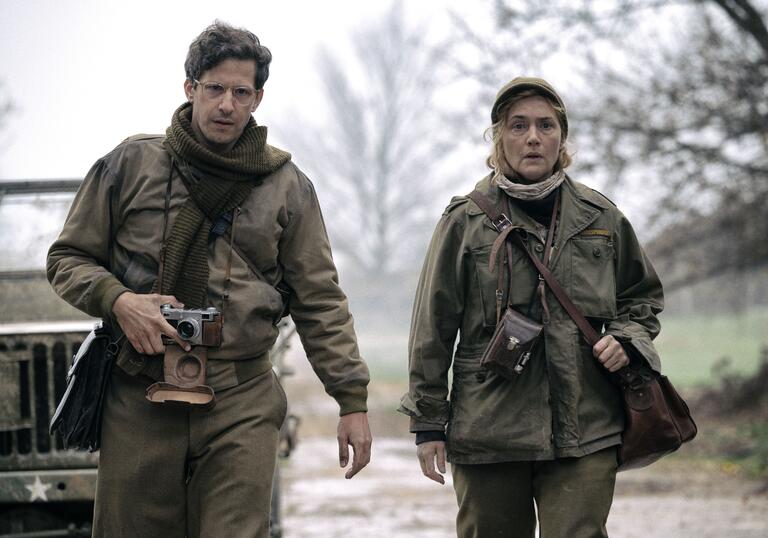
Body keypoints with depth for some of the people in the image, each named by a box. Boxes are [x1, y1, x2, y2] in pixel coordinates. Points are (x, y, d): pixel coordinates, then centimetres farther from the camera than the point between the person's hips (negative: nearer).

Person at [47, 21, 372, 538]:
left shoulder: (287, 186, 9)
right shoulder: (131, 164, 7)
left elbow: (320, 303, 10)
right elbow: (68, 259, 11)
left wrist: (353, 400, 4)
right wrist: (118, 301, -9)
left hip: (242, 403, 0)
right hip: (139, 398, 0)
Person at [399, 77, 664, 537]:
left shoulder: (601, 218, 10)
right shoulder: (466, 221, 3)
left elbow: (643, 296, 24)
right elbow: (433, 327, 4)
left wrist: (626, 339, 1)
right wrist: (428, 422, 2)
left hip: (586, 430, 1)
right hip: (487, 427, -1)